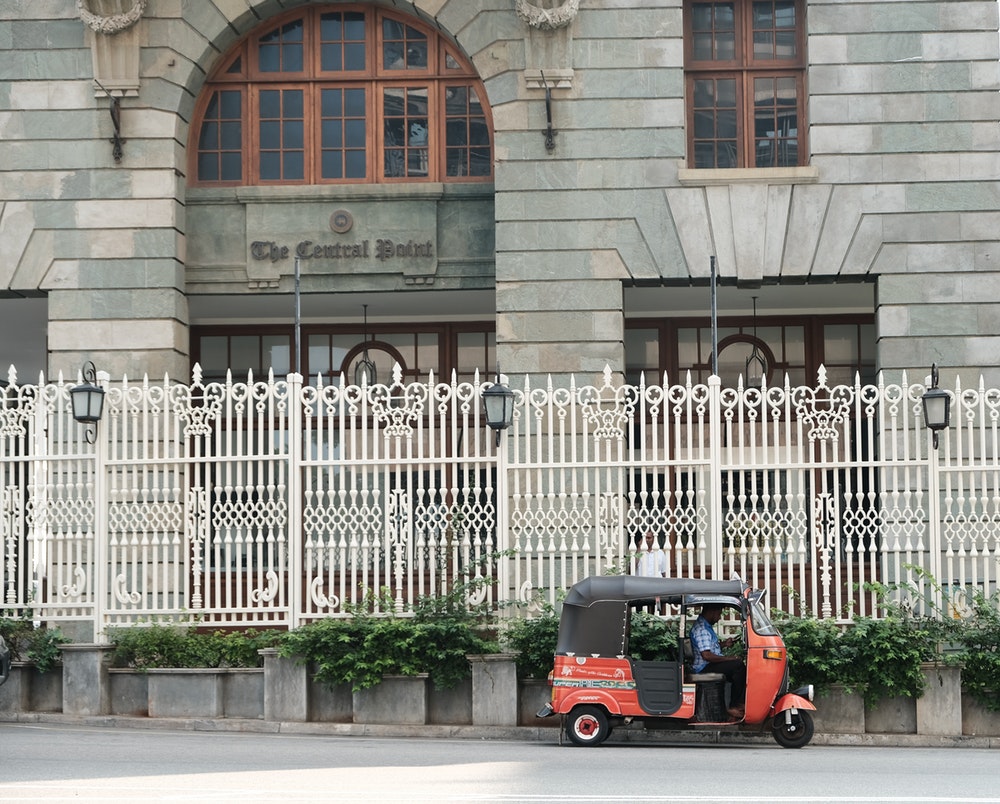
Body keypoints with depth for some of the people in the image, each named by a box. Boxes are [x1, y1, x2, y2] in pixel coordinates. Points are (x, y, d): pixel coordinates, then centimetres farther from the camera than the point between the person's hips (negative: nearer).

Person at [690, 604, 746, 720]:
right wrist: (728, 658, -19)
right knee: (738, 665, -24)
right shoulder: (701, 629, -20)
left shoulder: (706, 626, 16)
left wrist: (723, 643, 11)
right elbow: (706, 655, -27)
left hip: (710, 666, 11)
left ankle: (740, 703, -7)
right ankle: (733, 707, -21)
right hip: (704, 668, -11)